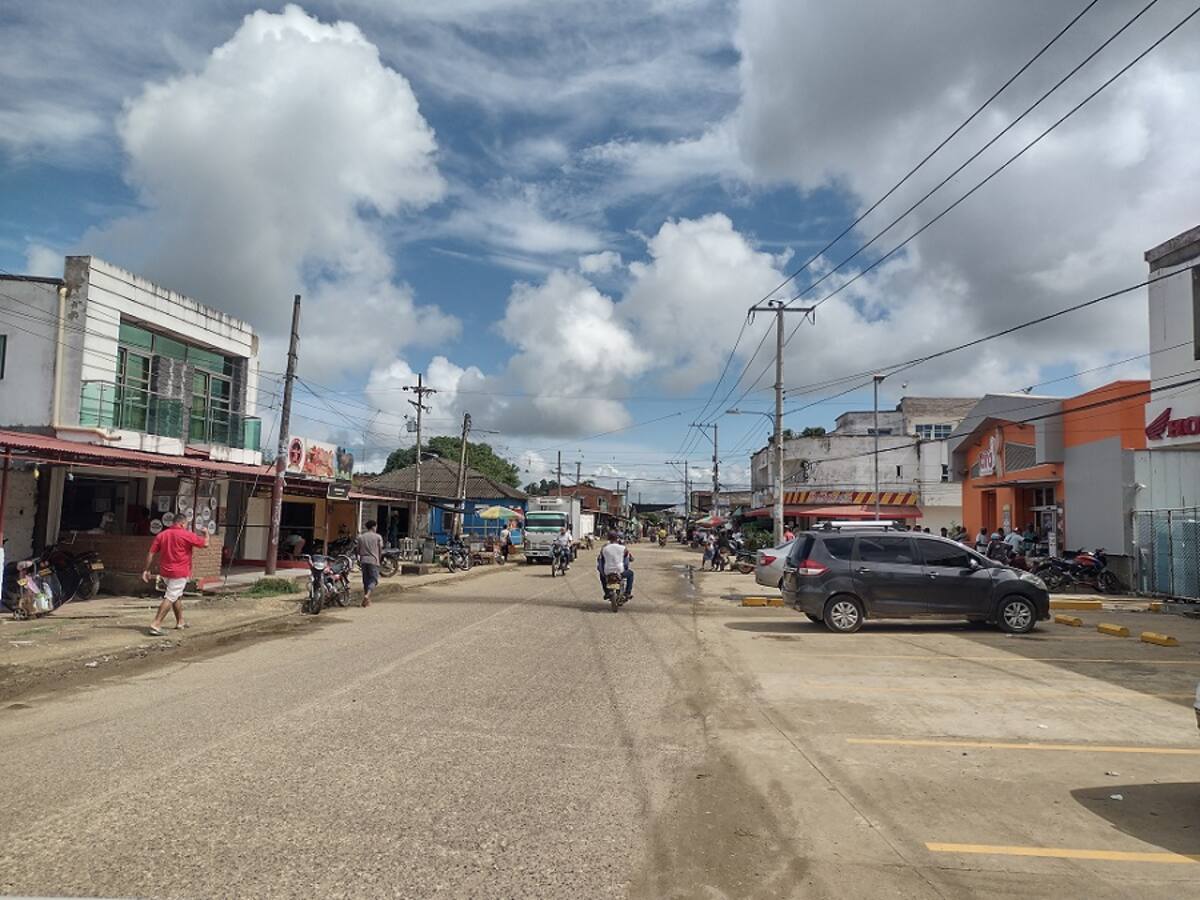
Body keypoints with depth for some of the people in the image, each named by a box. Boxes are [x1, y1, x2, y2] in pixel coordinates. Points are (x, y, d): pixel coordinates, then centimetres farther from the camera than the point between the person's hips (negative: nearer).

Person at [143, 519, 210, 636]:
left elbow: (151, 553, 3)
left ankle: (180, 621, 32)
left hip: (165, 571, 7)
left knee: (177, 596, 22)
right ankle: (156, 625, -14)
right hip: (179, 573, -7)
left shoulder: (161, 535, 5)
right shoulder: (187, 535, -10)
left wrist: (147, 570, 8)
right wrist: (206, 533, 17)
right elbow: (205, 543, -3)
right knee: (170, 598, -6)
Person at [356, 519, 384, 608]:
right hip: (373, 560, -4)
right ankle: (367, 595, -24)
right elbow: (381, 550, 0)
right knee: (373, 580, -2)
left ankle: (367, 600, 14)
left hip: (363, 561, 4)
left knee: (366, 580, 12)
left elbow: (357, 550, 10)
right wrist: (380, 559, 16)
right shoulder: (378, 537, -1)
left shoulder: (361, 537, 9)